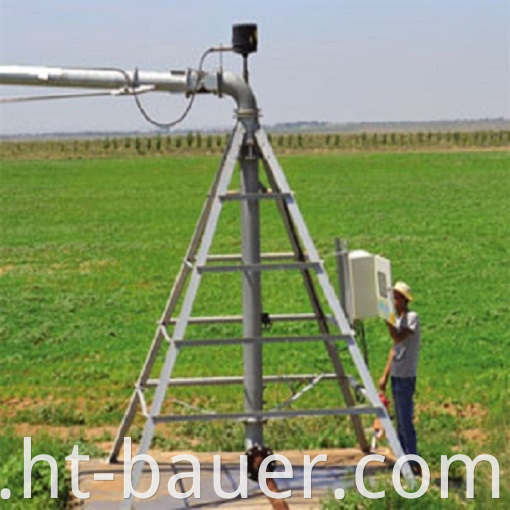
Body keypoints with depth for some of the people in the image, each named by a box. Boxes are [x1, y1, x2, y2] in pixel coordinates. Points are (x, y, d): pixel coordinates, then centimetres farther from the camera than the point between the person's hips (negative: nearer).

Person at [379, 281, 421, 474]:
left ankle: (414, 463, -2)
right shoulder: (397, 319, 15)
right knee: (400, 421, 12)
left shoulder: (412, 317, -11)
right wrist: (385, 375, 17)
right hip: (396, 376, 9)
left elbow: (398, 337, -25)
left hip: (406, 376, -9)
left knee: (405, 421, -8)